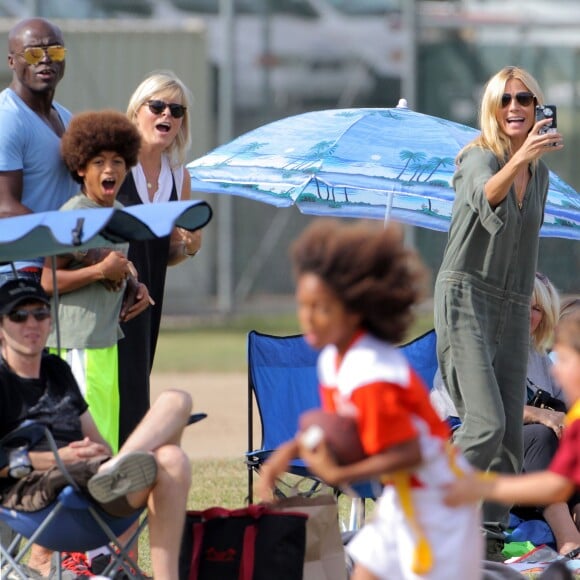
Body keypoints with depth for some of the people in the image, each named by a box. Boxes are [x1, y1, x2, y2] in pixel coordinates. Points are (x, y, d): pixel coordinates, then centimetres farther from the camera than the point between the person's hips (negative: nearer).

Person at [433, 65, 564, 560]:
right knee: (486, 423, -20)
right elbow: (487, 197, -32)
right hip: (466, 297, -7)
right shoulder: (477, 157, -8)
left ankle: (491, 538, 8)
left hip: (513, 310, 7)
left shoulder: (540, 172, 13)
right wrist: (519, 158, -51)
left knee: (511, 433, 1)